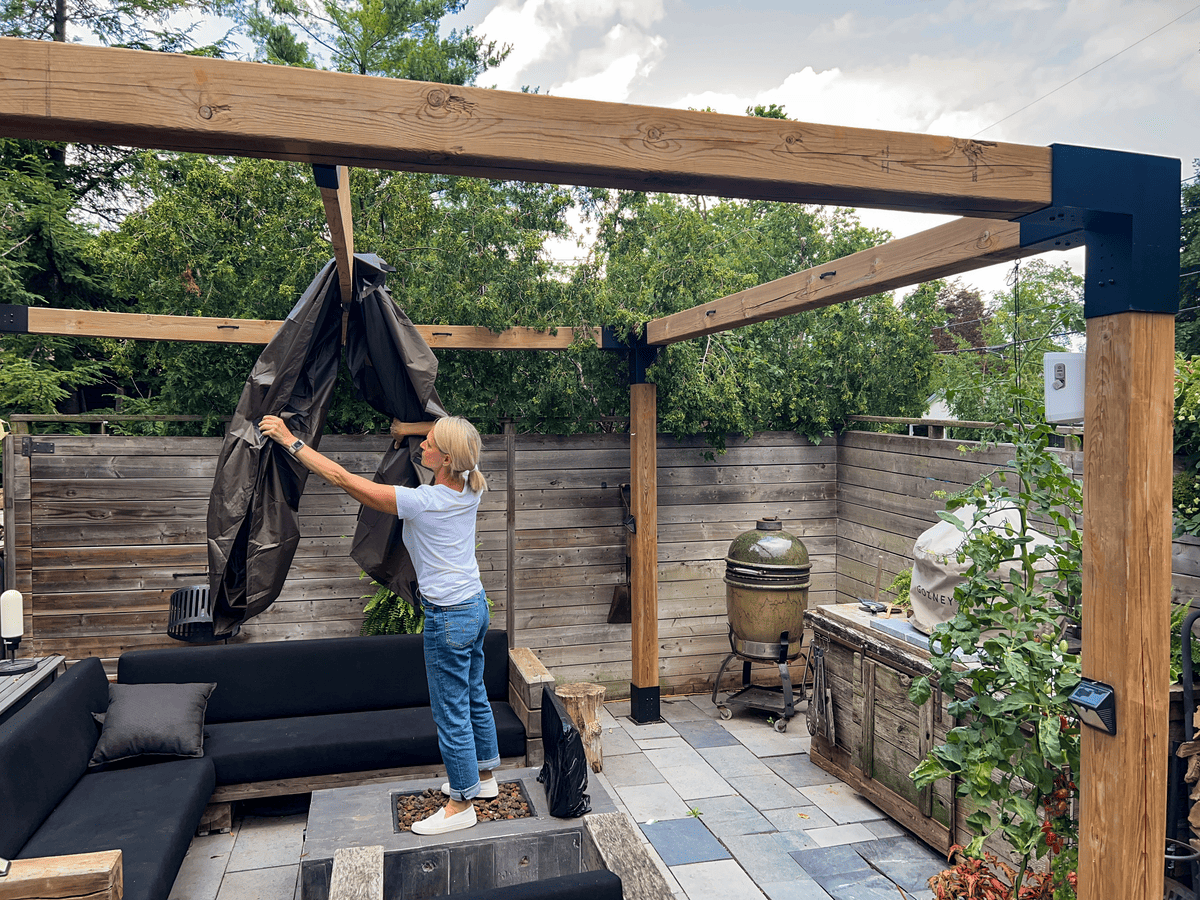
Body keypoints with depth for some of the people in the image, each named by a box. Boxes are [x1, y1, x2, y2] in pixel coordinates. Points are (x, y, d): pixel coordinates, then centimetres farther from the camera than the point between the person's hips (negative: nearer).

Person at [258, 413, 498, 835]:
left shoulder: (422, 502, -25)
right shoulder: (471, 489, -6)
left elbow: (343, 478, -20)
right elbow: (468, 459, 22)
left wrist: (290, 440, -12)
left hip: (448, 618, -9)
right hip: (476, 604, 9)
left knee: (451, 713, 7)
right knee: (474, 697, 23)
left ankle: (461, 804, 22)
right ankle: (483, 776, 41)